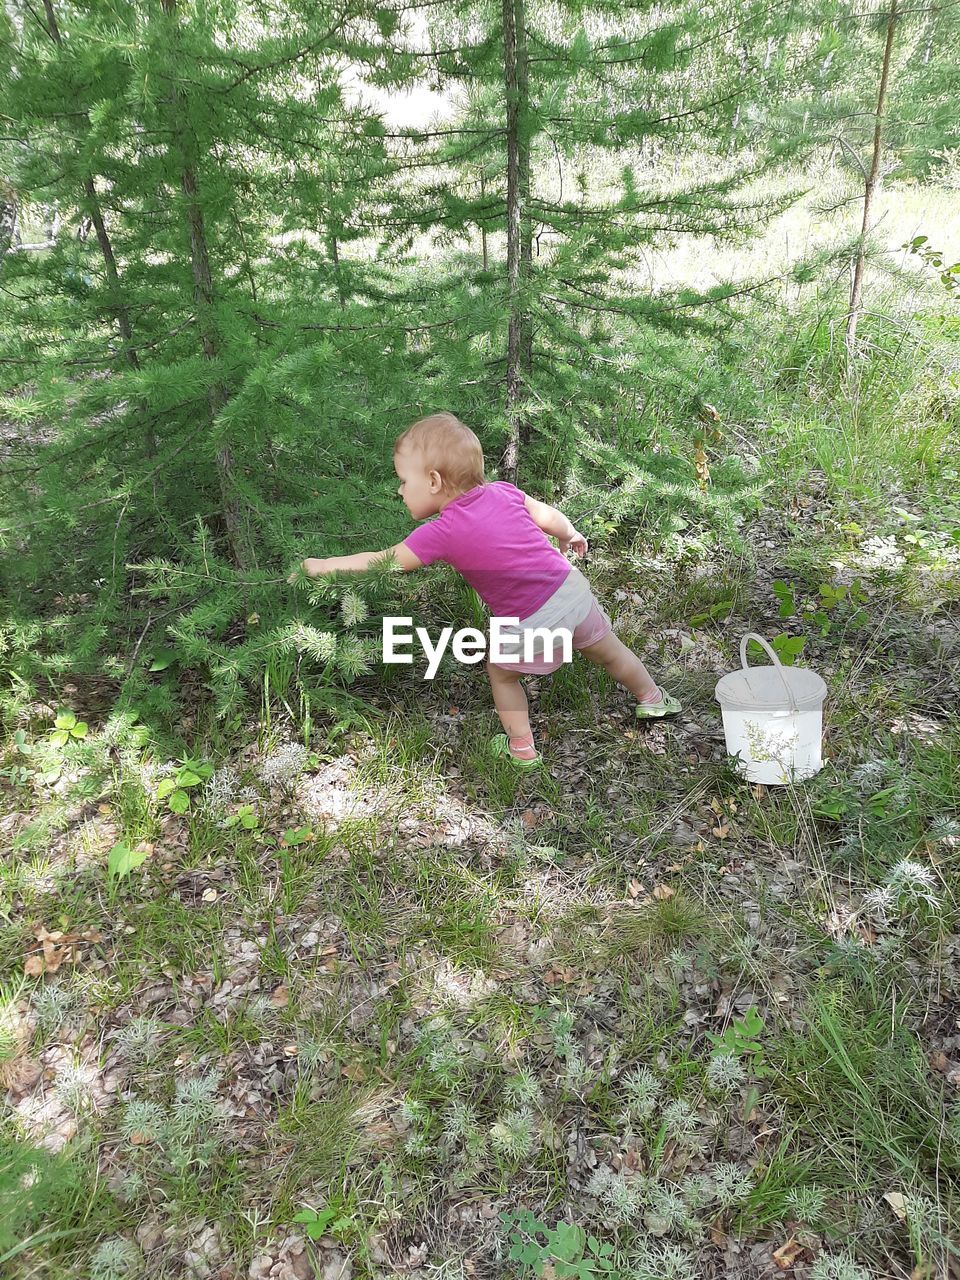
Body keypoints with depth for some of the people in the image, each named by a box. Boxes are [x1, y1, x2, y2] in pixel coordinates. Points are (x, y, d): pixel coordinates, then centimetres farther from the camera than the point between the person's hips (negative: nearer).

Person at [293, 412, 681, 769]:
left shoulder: (442, 533, -14)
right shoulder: (502, 491, 1)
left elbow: (378, 563, -8)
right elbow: (550, 517, 13)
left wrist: (318, 566, 4)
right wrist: (569, 535, 35)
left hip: (532, 628, -5)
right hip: (575, 589, 5)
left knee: (500, 673, 22)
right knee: (608, 651, 28)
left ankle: (521, 747, 32)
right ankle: (652, 699, 49)